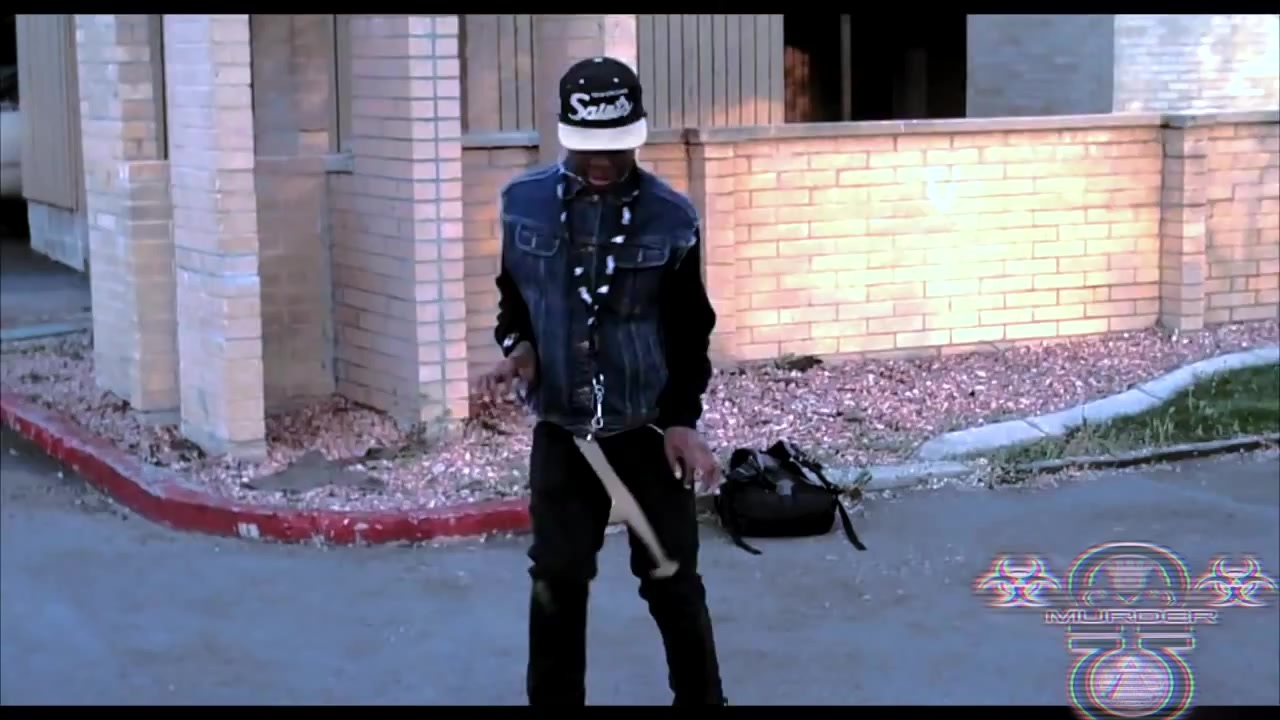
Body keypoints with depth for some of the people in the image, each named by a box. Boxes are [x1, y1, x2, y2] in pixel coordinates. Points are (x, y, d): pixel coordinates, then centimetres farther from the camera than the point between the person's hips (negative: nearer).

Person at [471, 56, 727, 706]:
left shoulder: (671, 218, -9)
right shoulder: (525, 204, -4)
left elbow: (690, 331, -1)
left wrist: (681, 419, -10)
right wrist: (518, 348, -9)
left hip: (650, 427, -1)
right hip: (561, 429, 1)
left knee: (671, 577, 7)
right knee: (557, 580, 8)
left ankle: (701, 698, 23)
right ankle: (553, 700, 22)